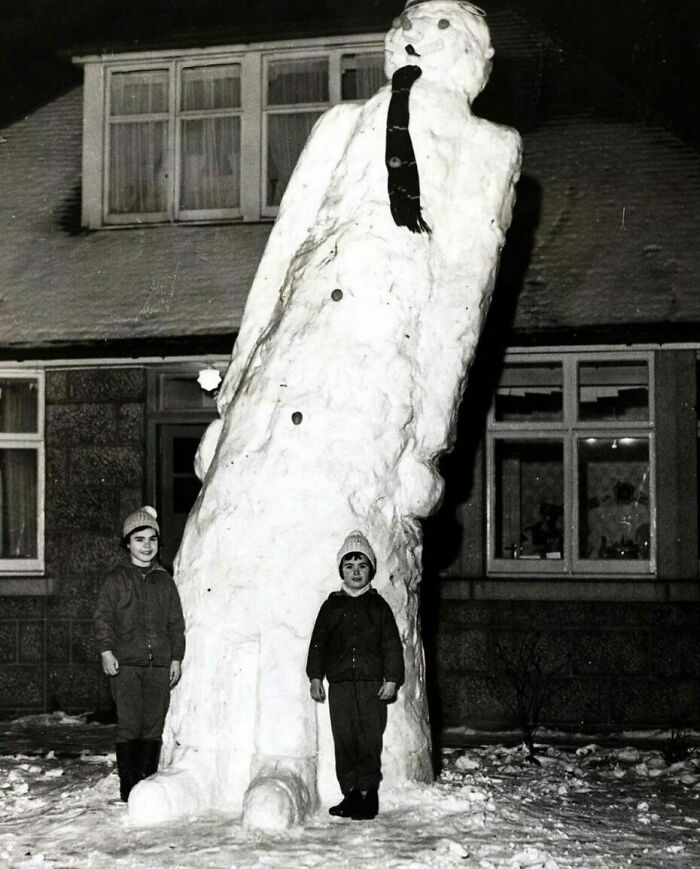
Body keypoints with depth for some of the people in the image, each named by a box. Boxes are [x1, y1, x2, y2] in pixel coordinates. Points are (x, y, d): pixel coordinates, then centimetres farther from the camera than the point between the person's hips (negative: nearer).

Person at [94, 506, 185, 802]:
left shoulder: (164, 581, 14)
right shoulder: (116, 579, 4)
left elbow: (176, 623, 16)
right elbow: (103, 617, 1)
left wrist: (176, 658, 10)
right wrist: (106, 651, -10)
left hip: (159, 665, 3)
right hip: (125, 664, -3)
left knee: (154, 726, 4)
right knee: (129, 725, -6)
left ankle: (149, 782, 13)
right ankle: (128, 786, 0)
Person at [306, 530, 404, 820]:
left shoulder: (378, 606, 8)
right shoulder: (331, 606, 12)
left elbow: (392, 645, 6)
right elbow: (318, 643, 12)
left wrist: (392, 680, -2)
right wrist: (316, 677, 5)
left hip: (372, 683, -2)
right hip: (339, 684, 2)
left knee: (370, 739, -6)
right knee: (344, 740, 1)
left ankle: (369, 794, -2)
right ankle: (351, 794, 8)